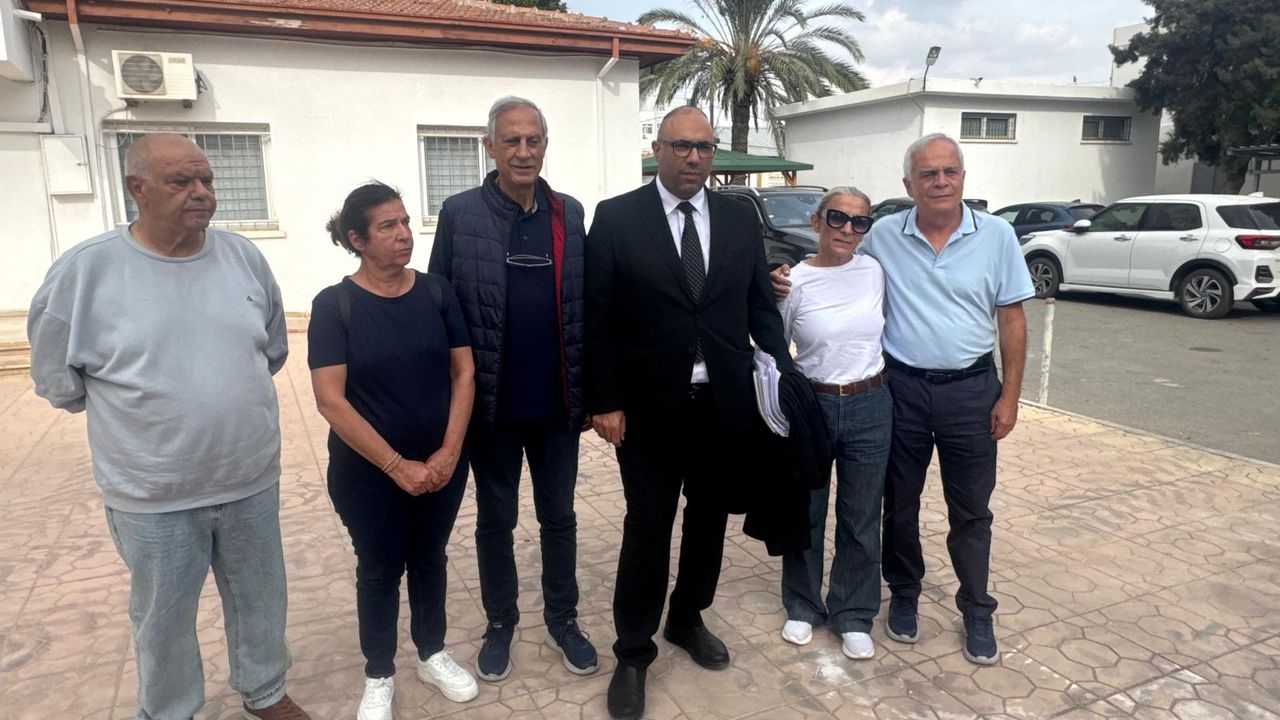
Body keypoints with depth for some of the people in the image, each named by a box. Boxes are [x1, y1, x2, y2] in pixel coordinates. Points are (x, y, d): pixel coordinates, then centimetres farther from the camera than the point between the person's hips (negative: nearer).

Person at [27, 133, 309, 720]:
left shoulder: (244, 257, -3)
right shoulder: (84, 270, -13)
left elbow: (274, 349, 12)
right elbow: (58, 380, -1)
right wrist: (147, 412, 4)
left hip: (253, 482, 3)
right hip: (153, 497, -2)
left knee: (260, 600, 20)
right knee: (164, 618, 17)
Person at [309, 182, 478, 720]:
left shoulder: (436, 292, -3)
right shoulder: (334, 305, -12)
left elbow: (463, 374, -2)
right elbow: (331, 400, -15)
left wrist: (449, 452, -11)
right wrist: (396, 465, -17)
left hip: (441, 465, 3)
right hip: (368, 473, -2)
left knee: (429, 560, 19)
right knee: (380, 570, 13)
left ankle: (432, 655, 39)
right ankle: (378, 676, 33)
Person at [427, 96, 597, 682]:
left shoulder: (569, 213, 2)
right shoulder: (460, 214, -6)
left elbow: (583, 304, 4)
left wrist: (588, 389, 2)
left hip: (557, 403, 2)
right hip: (491, 404, -2)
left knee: (559, 518, 15)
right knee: (495, 520, 15)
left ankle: (562, 620, 34)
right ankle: (500, 623, 34)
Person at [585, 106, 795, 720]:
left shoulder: (740, 221, 5)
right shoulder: (616, 218, -5)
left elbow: (762, 310, 8)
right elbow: (597, 320, -6)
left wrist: (784, 380, -1)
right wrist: (604, 402, -10)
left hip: (726, 405, 4)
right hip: (650, 407, -3)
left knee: (709, 520, 16)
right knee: (647, 528, 7)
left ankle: (688, 620, 40)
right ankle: (633, 652, 25)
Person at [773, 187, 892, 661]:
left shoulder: (874, 272, -1)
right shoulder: (793, 282, -9)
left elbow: (885, 331, 12)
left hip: (870, 408, 2)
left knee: (860, 518, 11)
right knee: (805, 514, 13)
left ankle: (854, 615, 29)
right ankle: (803, 607, 33)